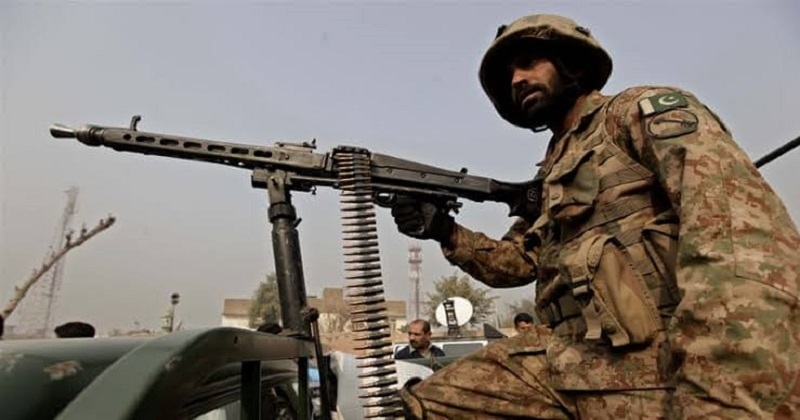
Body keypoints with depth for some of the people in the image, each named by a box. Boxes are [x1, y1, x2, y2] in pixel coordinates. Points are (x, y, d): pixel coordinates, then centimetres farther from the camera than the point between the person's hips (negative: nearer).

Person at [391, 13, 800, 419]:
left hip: (662, 362, -5)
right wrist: (444, 230, 7)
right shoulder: (549, 177, 22)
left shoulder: (642, 110, 0)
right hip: (563, 356, 6)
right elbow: (516, 261, 24)